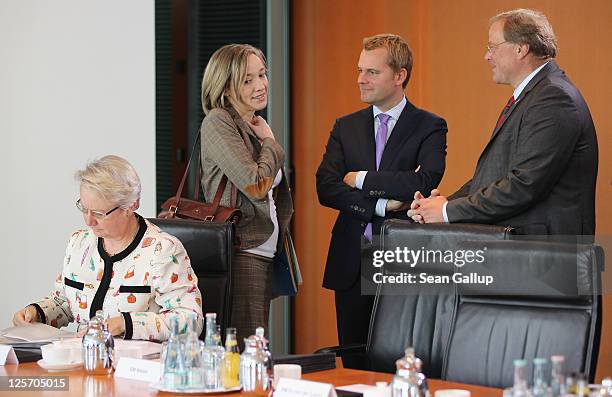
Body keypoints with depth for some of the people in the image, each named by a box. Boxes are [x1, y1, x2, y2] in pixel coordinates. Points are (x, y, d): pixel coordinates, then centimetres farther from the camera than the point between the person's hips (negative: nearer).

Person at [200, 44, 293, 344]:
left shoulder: (255, 126, 19)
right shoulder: (217, 122, -8)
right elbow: (256, 185, -16)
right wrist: (270, 143, -1)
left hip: (265, 252, 9)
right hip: (241, 252, -9)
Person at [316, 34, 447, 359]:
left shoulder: (429, 127, 1)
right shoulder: (345, 127, 12)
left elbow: (426, 182, -17)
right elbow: (325, 188, -1)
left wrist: (361, 179, -10)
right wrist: (382, 205, -12)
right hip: (352, 262, 4)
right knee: (353, 359, 8)